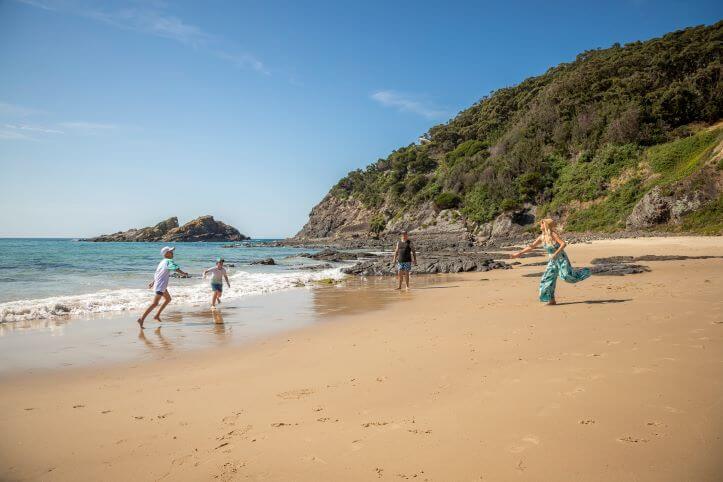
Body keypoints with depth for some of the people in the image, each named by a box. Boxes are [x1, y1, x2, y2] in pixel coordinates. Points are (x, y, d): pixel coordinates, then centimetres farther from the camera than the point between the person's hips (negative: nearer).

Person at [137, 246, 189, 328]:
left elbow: (158, 273, 23)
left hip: (162, 286, 10)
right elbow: (176, 268, -28)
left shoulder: (163, 261, 15)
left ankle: (157, 315, 23)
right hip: (160, 286, -10)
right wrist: (184, 273, -13)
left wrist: (153, 282, 30)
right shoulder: (169, 261, -14)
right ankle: (142, 319, -12)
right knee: (155, 304, -10)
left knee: (168, 299, 22)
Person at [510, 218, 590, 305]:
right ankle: (552, 300, 8)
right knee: (547, 280, 2)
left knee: (567, 276, -19)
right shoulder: (541, 237, 4)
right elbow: (531, 246, 9)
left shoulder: (553, 234, -15)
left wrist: (556, 254, -30)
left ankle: (584, 271, 11)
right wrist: (519, 253, 7)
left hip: (561, 259, -7)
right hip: (553, 261, 7)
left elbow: (564, 244, -22)